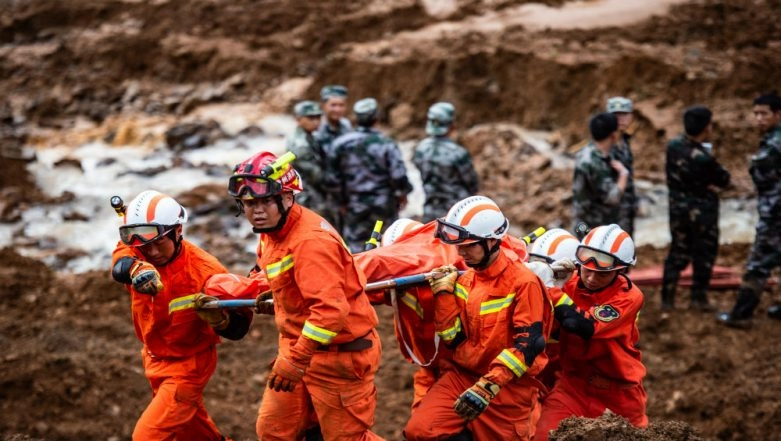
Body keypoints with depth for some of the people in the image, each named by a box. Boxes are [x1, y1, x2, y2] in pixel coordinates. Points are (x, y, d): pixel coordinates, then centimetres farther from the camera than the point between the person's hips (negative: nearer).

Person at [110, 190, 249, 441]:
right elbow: (120, 265, -41)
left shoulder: (203, 269, -26)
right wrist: (136, 269, -64)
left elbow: (239, 324, -21)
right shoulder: (135, 251, -15)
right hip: (155, 360, 6)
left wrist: (219, 319, -44)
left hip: (188, 365, -6)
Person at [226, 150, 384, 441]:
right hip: (299, 346, 10)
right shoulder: (272, 232, 4)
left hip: (339, 353, -9)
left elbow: (330, 310, -34)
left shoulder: (310, 241, -27)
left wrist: (295, 360, -32)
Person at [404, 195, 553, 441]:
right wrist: (443, 292, -4)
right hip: (462, 374, 5)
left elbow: (527, 345, -21)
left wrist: (487, 387, -28)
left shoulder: (523, 283, -13)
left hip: (508, 384, -5)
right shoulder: (464, 281, 8)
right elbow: (454, 339, 5)